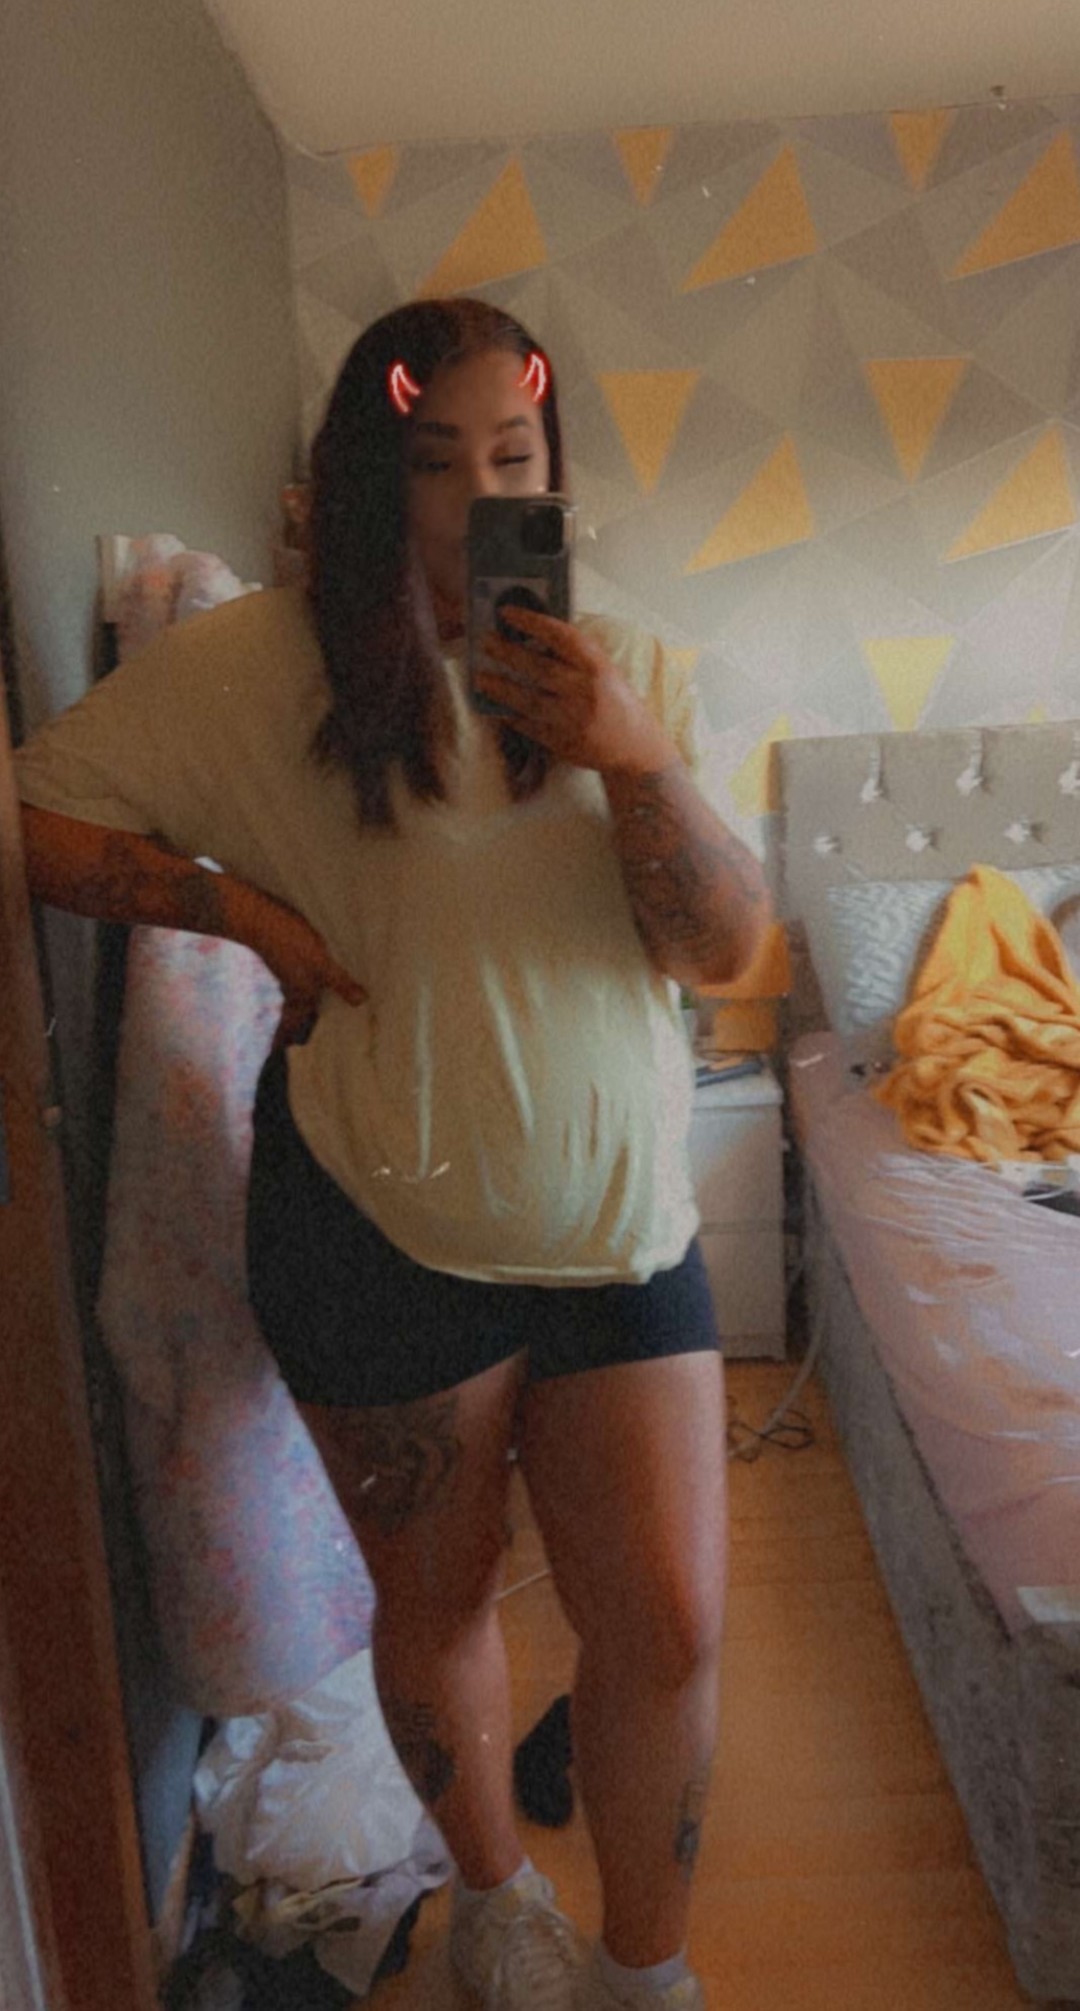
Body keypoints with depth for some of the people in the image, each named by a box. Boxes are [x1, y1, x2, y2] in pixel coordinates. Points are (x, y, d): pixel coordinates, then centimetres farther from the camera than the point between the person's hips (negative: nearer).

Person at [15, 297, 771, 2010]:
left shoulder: (630, 670, 2)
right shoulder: (258, 665, -7)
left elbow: (729, 946, -6)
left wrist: (638, 763, -22)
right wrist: (249, 909, -14)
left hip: (620, 1222, 3)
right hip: (385, 1231, -2)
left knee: (672, 1625, 6)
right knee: (438, 1602, 18)